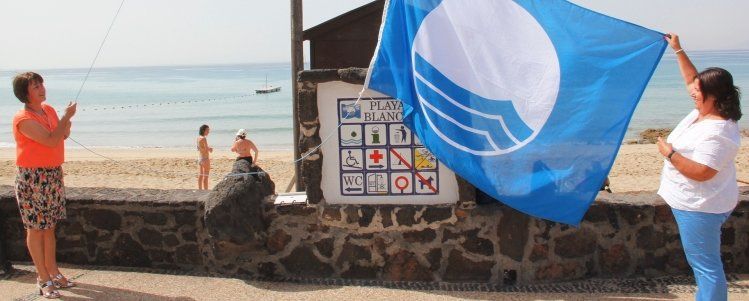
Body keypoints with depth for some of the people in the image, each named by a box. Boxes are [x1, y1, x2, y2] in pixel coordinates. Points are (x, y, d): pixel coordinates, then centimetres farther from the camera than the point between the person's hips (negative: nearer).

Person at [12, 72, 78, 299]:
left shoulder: (49, 110, 8)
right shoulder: (23, 119, -16)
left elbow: (62, 136, 20)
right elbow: (51, 140, -25)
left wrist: (66, 126, -2)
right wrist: (67, 116, -18)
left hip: (53, 173, 7)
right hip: (32, 177, -7)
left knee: (50, 225, 14)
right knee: (36, 227, 1)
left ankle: (53, 272, 23)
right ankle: (43, 279, 9)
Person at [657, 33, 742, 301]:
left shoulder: (717, 132, -26)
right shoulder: (704, 112, 3)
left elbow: (701, 172, -30)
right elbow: (692, 80, 19)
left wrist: (669, 153, -21)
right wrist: (678, 50, 21)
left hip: (699, 208, -11)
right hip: (695, 204, 11)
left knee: (706, 265, -3)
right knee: (702, 262, 21)